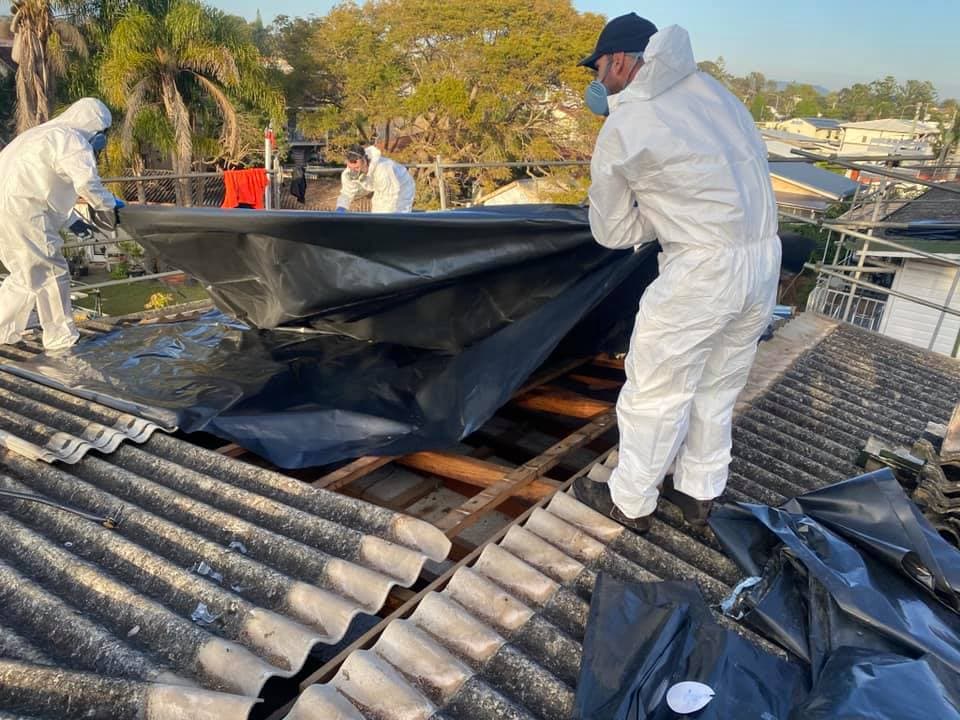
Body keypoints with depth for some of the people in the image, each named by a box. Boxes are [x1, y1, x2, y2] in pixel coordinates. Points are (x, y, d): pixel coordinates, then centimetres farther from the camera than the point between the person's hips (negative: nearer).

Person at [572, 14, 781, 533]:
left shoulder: (620, 132, -6)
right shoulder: (705, 86, 13)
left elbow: (612, 232, 3)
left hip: (703, 270, -8)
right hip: (766, 257, 8)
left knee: (655, 392, 7)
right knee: (717, 389, 19)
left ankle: (630, 503, 23)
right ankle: (698, 492, 34)